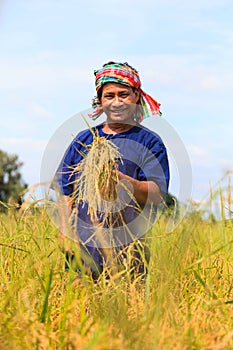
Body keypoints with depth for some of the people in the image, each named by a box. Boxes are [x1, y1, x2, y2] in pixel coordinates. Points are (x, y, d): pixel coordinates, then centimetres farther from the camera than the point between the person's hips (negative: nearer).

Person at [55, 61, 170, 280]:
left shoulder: (150, 142, 5)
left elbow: (158, 195, -8)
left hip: (129, 248, -2)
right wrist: (64, 234, 2)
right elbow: (66, 192, 14)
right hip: (83, 246, 2)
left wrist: (119, 178, -24)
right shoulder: (84, 139, 14)